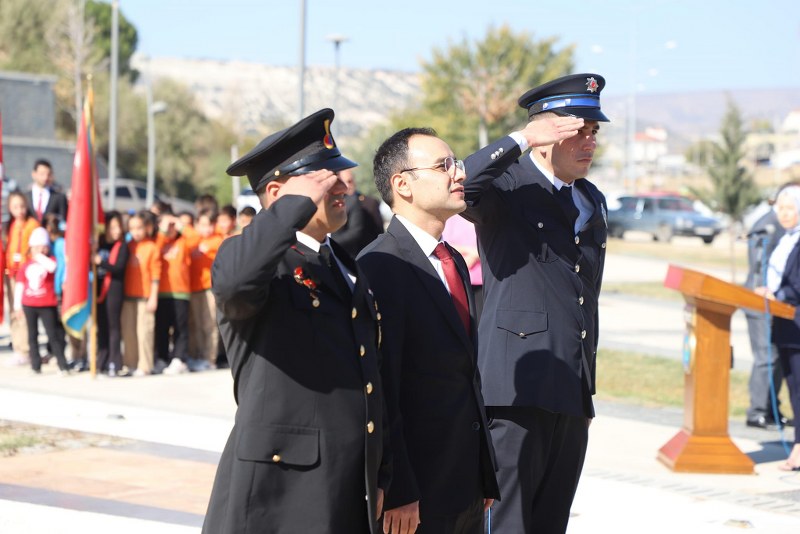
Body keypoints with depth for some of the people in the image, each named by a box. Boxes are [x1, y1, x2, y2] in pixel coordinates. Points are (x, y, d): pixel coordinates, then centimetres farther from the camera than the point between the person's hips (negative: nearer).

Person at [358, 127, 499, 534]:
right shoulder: (381, 266, -13)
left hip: (467, 490, 8)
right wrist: (397, 494, -21)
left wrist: (486, 477, 18)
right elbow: (380, 389, -18)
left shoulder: (455, 262, 15)